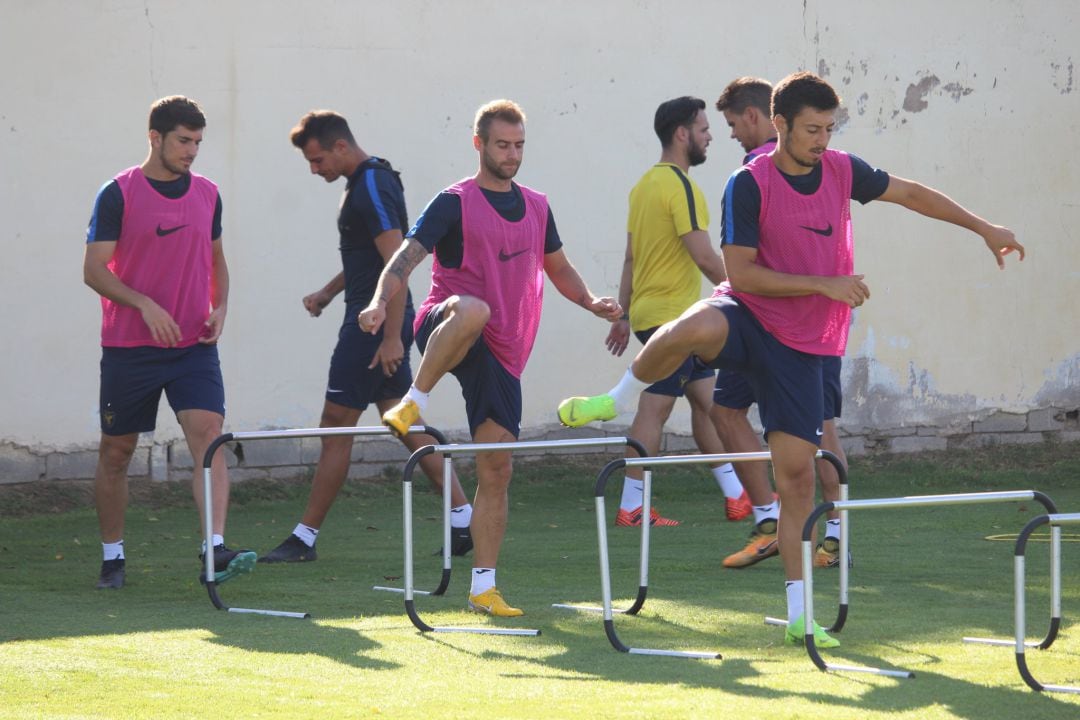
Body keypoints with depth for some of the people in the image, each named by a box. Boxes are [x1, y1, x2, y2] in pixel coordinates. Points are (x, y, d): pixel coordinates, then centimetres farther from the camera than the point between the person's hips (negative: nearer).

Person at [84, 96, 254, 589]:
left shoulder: (207, 195, 9)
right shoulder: (117, 195, -5)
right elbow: (94, 270, -8)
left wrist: (220, 307, 4)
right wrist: (145, 305, -21)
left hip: (194, 346, 2)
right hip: (128, 346, -2)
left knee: (208, 436, -15)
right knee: (116, 452, 7)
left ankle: (215, 552, -24)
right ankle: (112, 557, 22)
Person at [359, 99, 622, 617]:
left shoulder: (536, 207, 16)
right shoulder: (454, 203, -3)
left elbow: (558, 268, 28)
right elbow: (407, 255, -13)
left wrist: (591, 302, 9)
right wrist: (380, 302, -32)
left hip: (501, 355, 5)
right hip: (442, 331, -5)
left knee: (496, 467, -1)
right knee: (472, 310, -43)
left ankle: (483, 587, 4)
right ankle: (413, 402, -29)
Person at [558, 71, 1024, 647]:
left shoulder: (842, 170, 3)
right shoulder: (748, 186, -12)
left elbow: (908, 193, 19)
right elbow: (741, 275, -14)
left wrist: (982, 227, 23)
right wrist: (824, 284, -16)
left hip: (800, 344, 4)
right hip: (747, 317, -4)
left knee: (797, 471, -1)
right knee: (693, 330, -40)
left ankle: (798, 614, 8)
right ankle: (617, 400, -10)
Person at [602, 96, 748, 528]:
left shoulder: (646, 184, 13)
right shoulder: (679, 186, -15)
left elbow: (631, 257, 17)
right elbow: (704, 256, -19)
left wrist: (624, 315, 20)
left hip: (647, 311, 10)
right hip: (673, 316, -10)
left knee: (707, 401, 13)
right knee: (654, 410, -6)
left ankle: (737, 497, 17)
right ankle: (631, 508, -5)